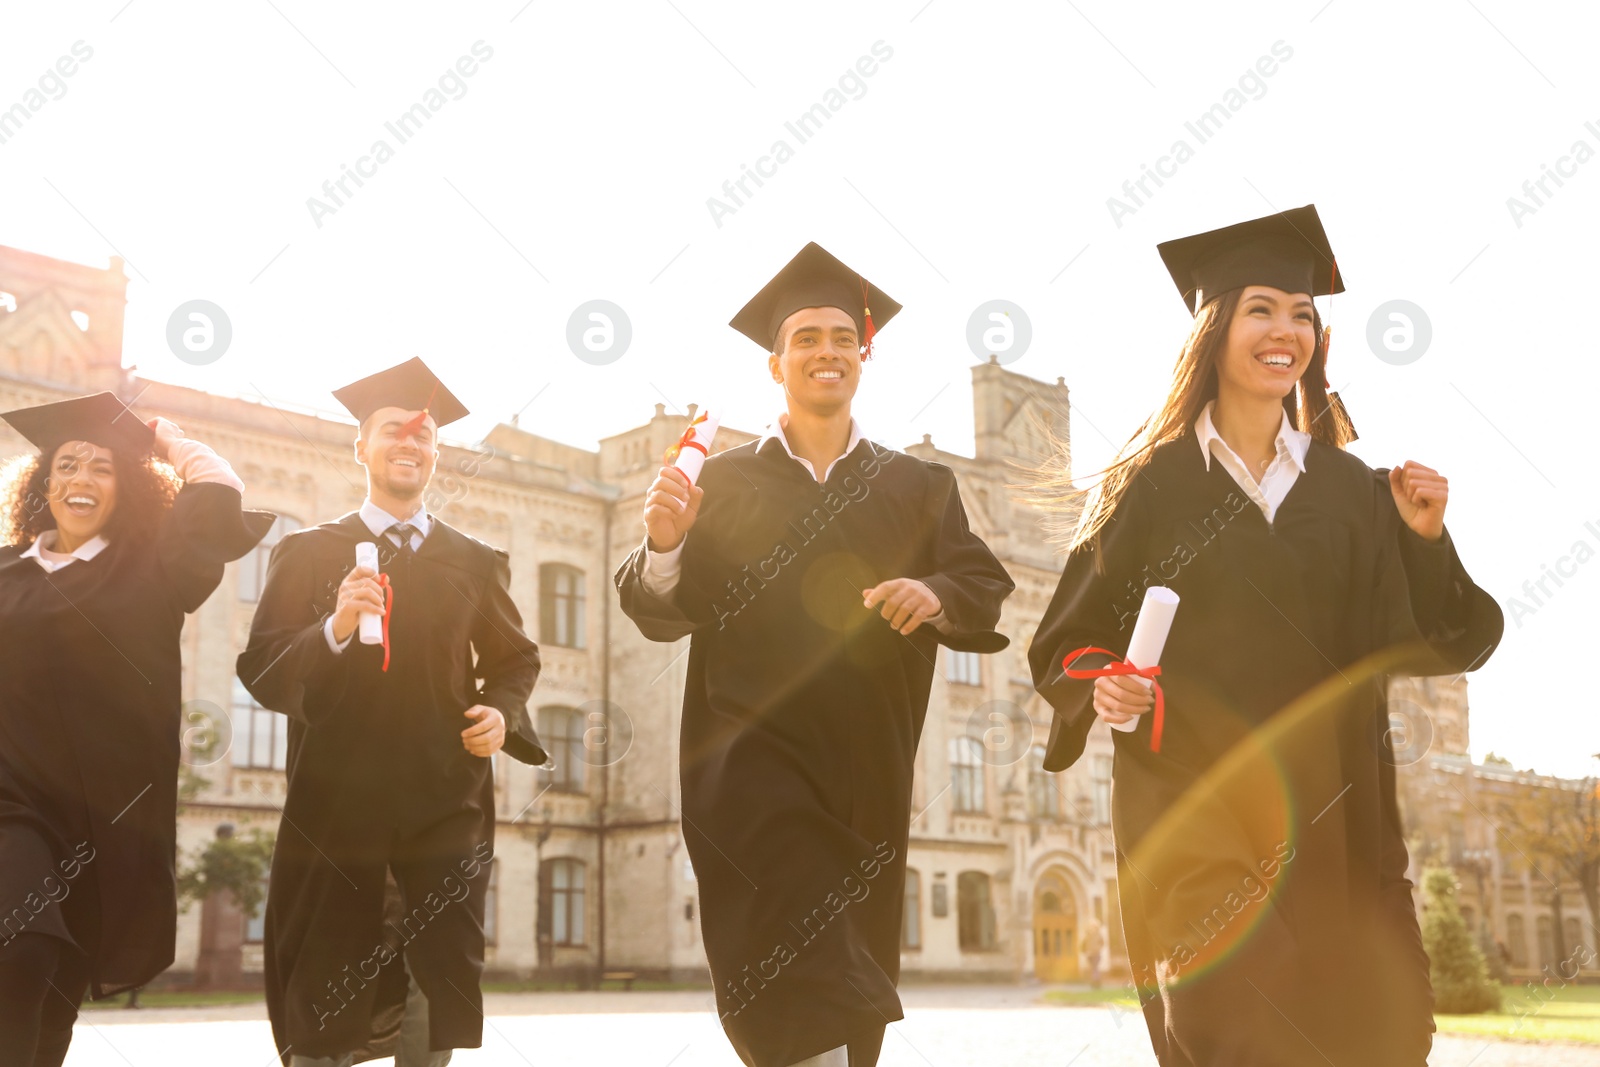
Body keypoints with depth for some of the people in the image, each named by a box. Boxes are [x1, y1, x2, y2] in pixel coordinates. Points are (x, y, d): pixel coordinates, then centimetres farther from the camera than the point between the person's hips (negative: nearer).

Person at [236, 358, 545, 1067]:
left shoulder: (477, 564, 10)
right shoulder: (307, 554, 5)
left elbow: (516, 660, 17)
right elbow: (262, 676, -2)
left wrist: (503, 713, -4)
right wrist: (333, 630, -21)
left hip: (444, 804, 1)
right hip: (336, 803, -1)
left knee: (445, 997, 1)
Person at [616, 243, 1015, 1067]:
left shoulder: (917, 487, 11)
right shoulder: (726, 482, 8)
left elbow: (986, 600, 4)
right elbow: (663, 614, 0)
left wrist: (936, 595, -19)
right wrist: (665, 543, -21)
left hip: (867, 773, 3)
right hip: (753, 757, -2)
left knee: (853, 972, 9)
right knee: (799, 983, -18)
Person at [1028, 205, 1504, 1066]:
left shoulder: (1349, 490, 9)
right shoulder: (1150, 485, 1)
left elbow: (1413, 641, 6)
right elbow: (1067, 640, 3)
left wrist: (1423, 540, -10)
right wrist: (1100, 683, -17)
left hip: (1328, 816, 3)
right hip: (1195, 808, -3)